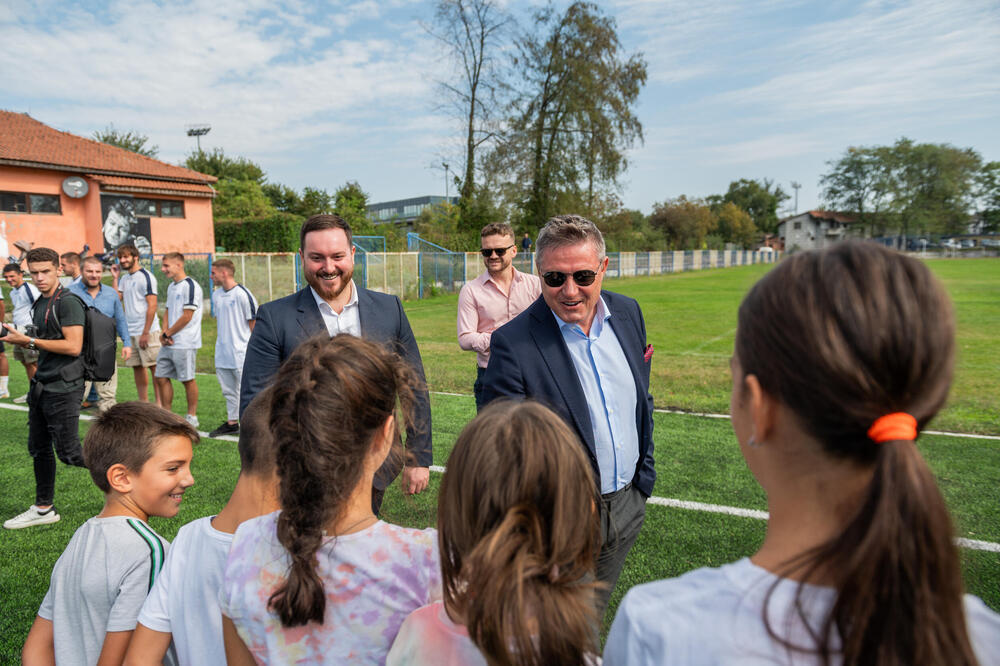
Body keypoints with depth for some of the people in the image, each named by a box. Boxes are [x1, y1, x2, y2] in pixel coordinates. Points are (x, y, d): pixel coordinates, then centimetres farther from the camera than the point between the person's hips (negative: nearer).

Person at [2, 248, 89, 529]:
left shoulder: (68, 302, -14)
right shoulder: (39, 303, 14)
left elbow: (73, 346, -22)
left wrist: (29, 340, -15)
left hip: (63, 387, -9)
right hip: (42, 386, 9)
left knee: (68, 452, -6)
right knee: (39, 449, 15)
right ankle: (43, 509, 28)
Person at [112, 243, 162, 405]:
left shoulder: (146, 276, -7)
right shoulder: (124, 278, 16)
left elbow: (152, 305, -13)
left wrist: (146, 332, -16)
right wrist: (115, 278, 5)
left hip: (147, 331, -7)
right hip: (130, 332, 7)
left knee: (154, 367, -4)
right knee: (137, 367, 9)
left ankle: (159, 403, -1)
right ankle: (143, 404, 16)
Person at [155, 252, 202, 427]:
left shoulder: (190, 286, -12)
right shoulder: (171, 286, 16)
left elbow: (187, 317, -16)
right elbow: (168, 312, 20)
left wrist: (167, 334, -9)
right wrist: (163, 333, 3)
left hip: (184, 343, -9)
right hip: (168, 343, 9)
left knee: (187, 380, 0)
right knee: (161, 377, 10)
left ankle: (192, 416, 12)